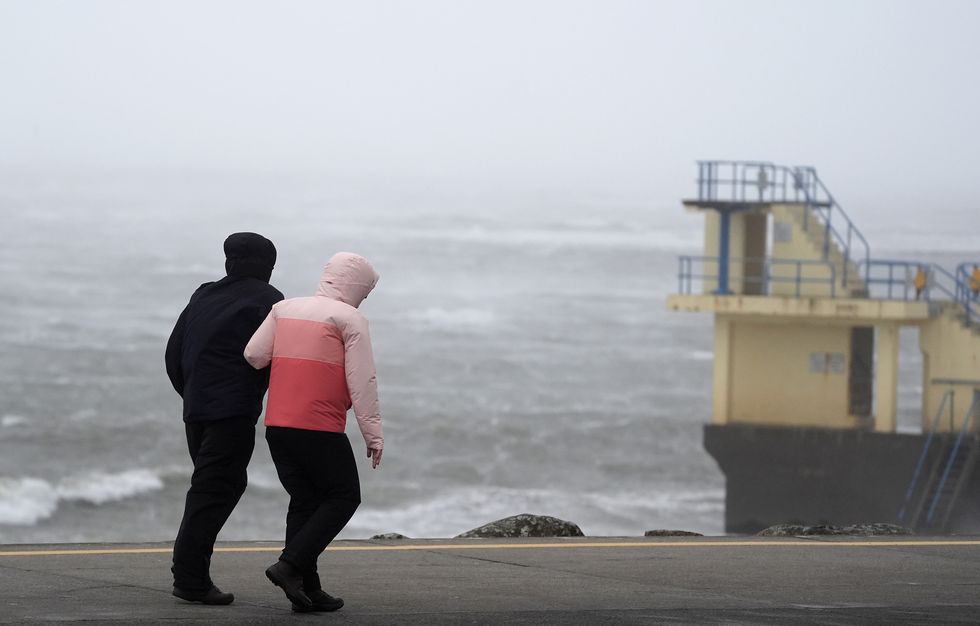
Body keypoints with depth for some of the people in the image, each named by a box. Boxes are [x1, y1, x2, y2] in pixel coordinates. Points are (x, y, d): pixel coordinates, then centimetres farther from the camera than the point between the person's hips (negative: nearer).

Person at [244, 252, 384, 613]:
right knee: (343, 497, 5)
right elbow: (362, 382, -7)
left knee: (304, 499, 13)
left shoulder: (284, 309, 13)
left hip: (276, 425, 6)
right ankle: (290, 565, -10)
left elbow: (254, 355, 6)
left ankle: (308, 589, 8)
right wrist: (373, 434, -4)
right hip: (320, 429, -6)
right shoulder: (350, 319, -3)